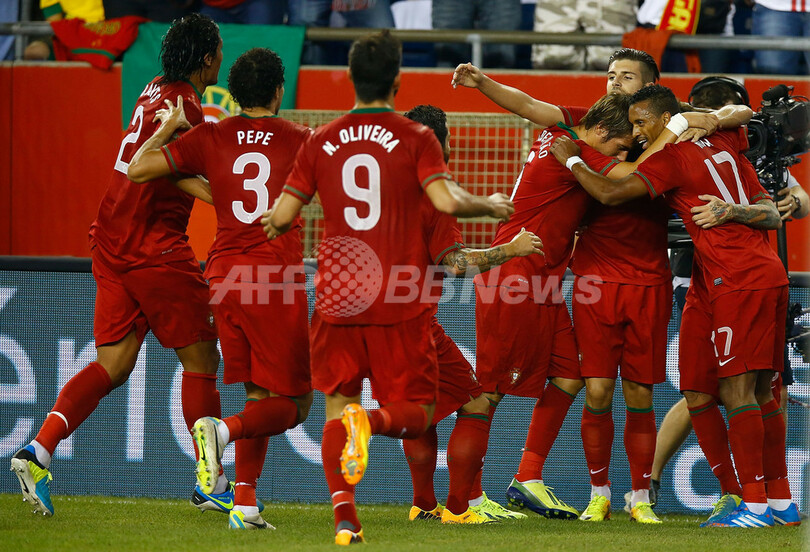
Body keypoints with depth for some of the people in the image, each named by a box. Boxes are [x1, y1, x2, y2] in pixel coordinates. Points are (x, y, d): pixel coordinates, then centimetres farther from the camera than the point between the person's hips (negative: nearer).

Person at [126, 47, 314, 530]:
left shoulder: (210, 138, 4)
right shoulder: (298, 140, -1)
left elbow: (137, 170, 0)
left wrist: (167, 128, 15)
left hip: (224, 275, 4)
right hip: (277, 279, -4)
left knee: (259, 395, 13)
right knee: (294, 402, 2)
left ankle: (244, 502, 1)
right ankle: (223, 430, -26)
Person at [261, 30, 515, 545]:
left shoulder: (322, 142, 5)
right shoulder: (416, 138, -3)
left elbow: (282, 217, 4)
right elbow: (447, 201, -16)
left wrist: (273, 223, 27)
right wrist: (490, 206, 3)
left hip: (336, 300, 2)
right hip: (401, 304, -2)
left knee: (337, 406, 11)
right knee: (416, 414, 8)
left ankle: (344, 515, -8)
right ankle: (370, 421, -27)